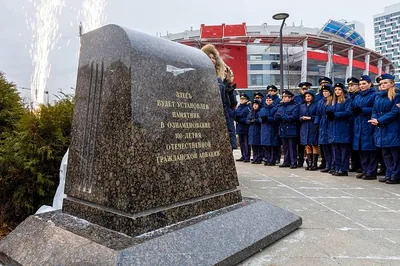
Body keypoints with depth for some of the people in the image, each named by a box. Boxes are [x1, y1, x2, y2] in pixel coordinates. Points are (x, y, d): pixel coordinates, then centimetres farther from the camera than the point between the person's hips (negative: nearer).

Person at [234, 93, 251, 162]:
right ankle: (243, 156, 22)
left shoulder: (248, 108, -8)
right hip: (239, 128, 7)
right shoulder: (239, 107, 15)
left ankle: (247, 157, 1)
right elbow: (235, 115, 14)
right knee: (241, 143, 13)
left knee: (246, 143, -4)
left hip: (245, 128, -7)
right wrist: (236, 118, -8)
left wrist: (240, 120, -17)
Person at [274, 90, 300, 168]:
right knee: (285, 147, 12)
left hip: (291, 130, -6)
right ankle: (286, 162, 19)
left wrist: (282, 116, -16)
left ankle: (293, 163, 4)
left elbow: (294, 117, -17)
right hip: (283, 130, 6)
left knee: (292, 148, -2)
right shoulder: (280, 106, 16)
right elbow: (276, 117, 8)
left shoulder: (295, 106, -4)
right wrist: (278, 116, -15)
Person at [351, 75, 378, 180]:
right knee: (361, 149, 8)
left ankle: (372, 172, 1)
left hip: (369, 126, -7)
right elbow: (352, 108, 19)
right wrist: (354, 110, -3)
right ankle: (365, 170, 17)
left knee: (370, 148, -5)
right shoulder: (357, 97, 19)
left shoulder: (374, 95, -3)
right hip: (358, 126, 7)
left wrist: (362, 110, -19)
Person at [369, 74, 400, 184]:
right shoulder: (378, 96, 14)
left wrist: (379, 121, -17)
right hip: (380, 129, 7)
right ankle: (389, 175, 21)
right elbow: (374, 111, 12)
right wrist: (374, 119, -8)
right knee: (385, 154, 12)